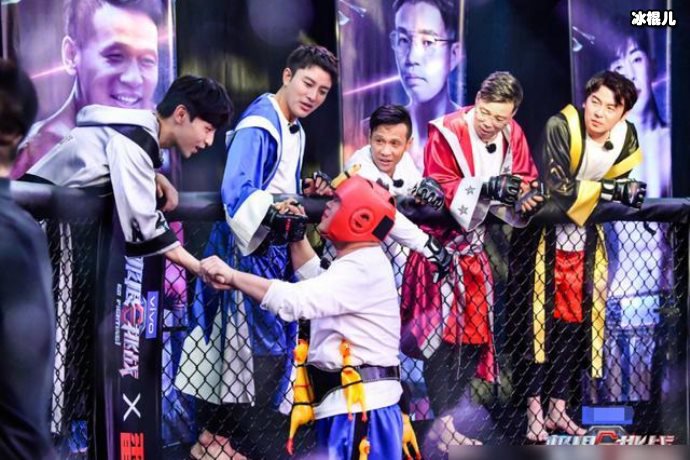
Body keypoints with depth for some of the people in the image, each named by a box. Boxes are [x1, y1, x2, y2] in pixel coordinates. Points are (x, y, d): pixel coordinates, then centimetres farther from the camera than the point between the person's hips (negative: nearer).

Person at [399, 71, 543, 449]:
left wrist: (525, 198, -21)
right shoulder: (446, 133, -17)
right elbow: (439, 190, -22)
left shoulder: (513, 136, 0)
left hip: (476, 248, 7)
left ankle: (448, 418, 18)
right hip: (440, 246, -7)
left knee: (473, 335, 9)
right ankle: (442, 423, -7)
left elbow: (524, 181, 3)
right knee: (441, 333, -12)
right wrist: (485, 187, -36)